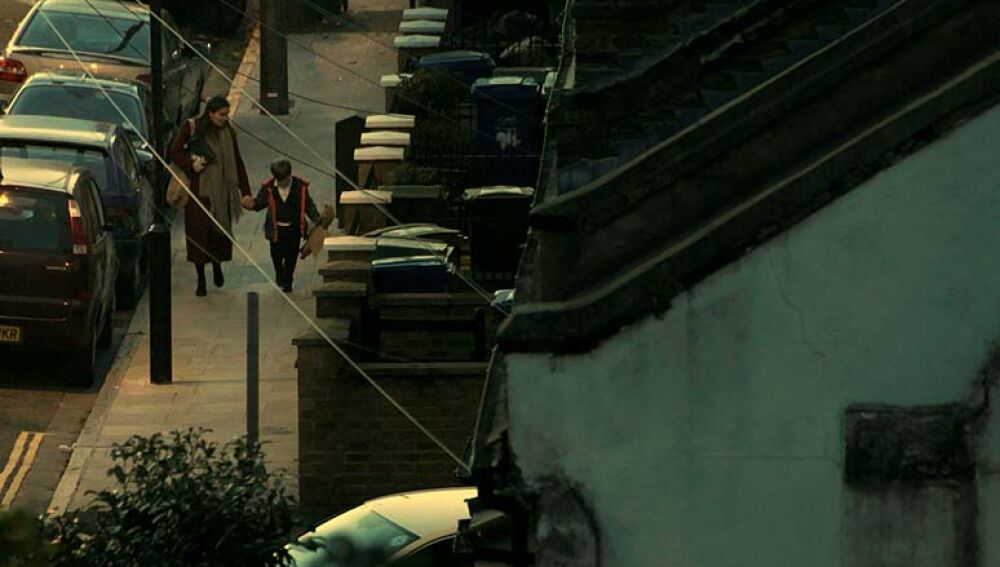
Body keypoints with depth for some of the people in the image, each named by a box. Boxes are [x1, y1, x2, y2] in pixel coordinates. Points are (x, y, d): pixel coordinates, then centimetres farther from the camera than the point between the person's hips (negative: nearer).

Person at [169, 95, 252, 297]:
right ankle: (201, 280, 8)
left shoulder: (228, 132, 3)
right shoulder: (191, 127, -6)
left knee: (220, 231, 3)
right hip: (199, 189, -2)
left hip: (221, 190, 2)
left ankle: (217, 264, 33)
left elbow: (237, 162, 7)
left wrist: (245, 193, 5)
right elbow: (175, 152, -1)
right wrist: (191, 164, -19)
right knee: (199, 232, -1)